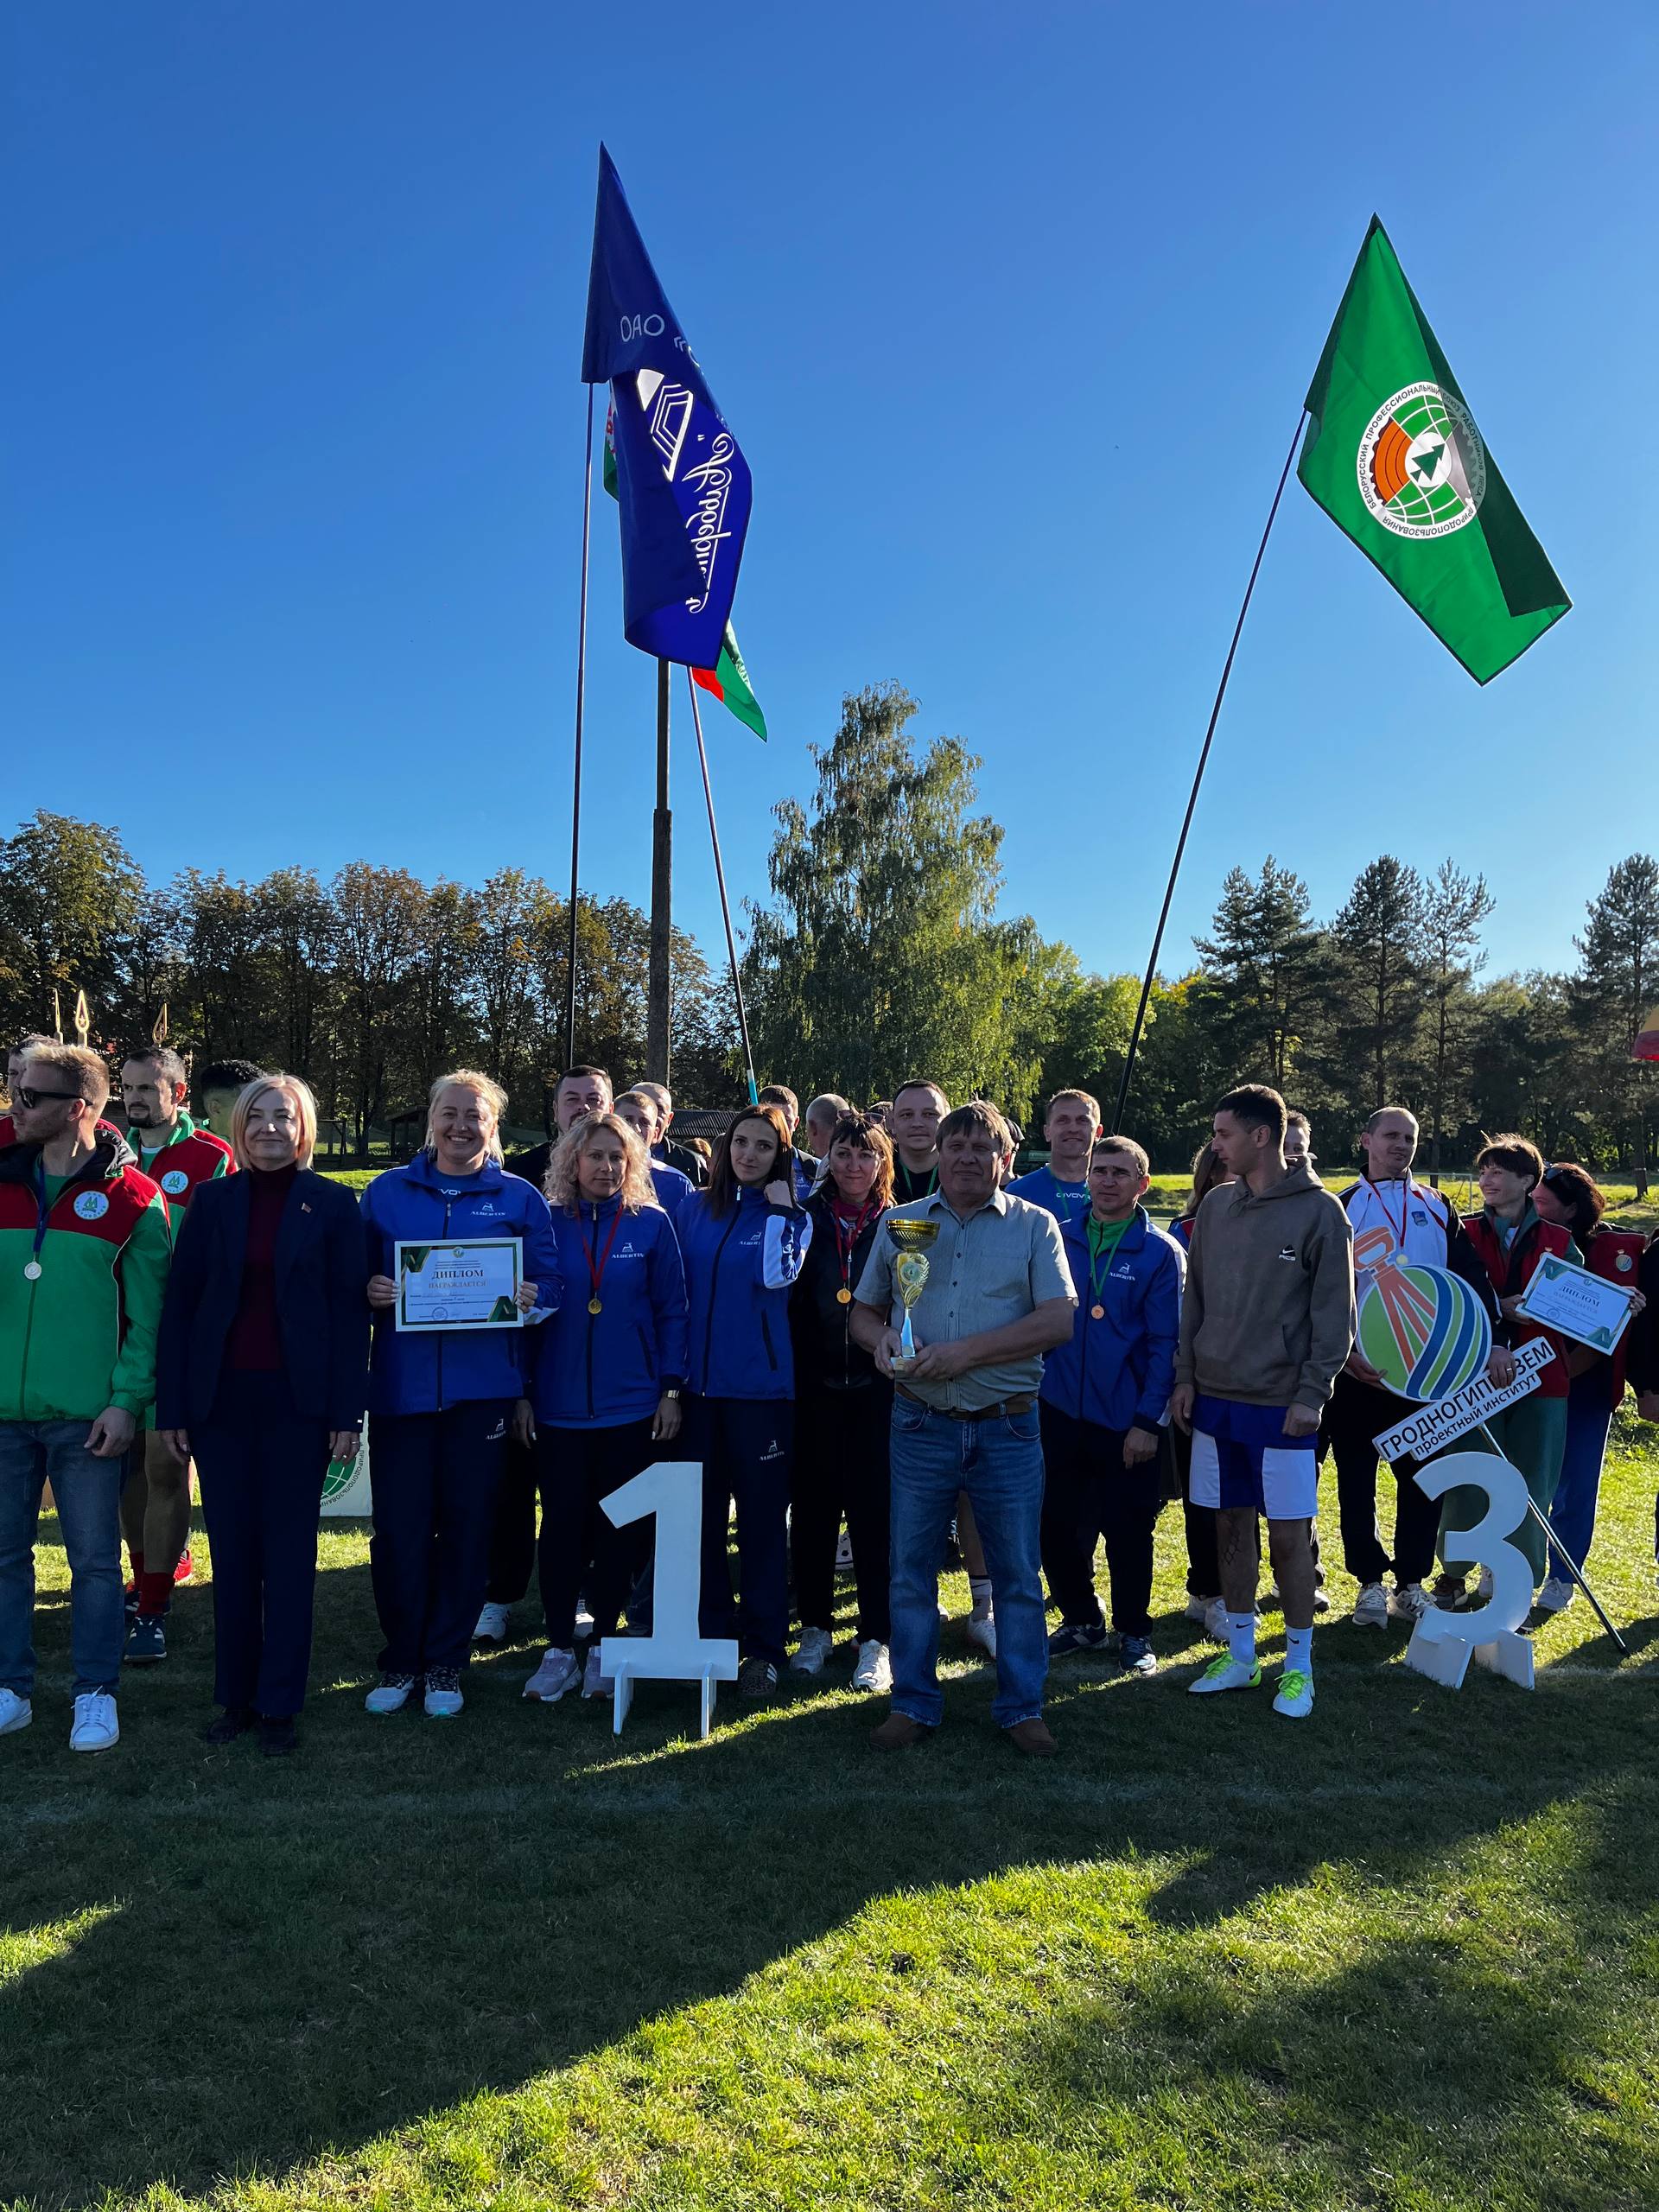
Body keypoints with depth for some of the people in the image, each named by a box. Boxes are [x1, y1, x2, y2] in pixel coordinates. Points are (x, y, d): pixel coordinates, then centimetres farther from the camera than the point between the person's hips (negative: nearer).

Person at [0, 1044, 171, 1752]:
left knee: (94, 1559, 6)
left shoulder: (132, 1198, -5)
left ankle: (95, 1695, 20)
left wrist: (126, 1401, -11)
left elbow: (147, 1314, -5)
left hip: (86, 1415, -4)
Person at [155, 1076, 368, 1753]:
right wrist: (171, 1408, -1)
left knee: (289, 1552, 5)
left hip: (297, 1401, -2)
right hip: (221, 1400, 2)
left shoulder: (332, 1203, -1)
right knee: (231, 1552, 10)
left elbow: (350, 1311, -3)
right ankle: (234, 1696, 22)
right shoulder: (212, 1200, 5)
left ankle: (280, 1704, 15)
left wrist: (347, 1412, -8)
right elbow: (178, 1305, 4)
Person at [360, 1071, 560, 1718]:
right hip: (402, 1382, 1)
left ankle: (445, 1663, 22)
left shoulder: (520, 1198, 6)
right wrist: (370, 1291, -11)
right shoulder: (387, 1191, 8)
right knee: (399, 1525, 1)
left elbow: (550, 1285, 6)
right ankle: (400, 1659, 21)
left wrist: (530, 1298, -15)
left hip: (482, 1387, 0)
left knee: (467, 1523, 6)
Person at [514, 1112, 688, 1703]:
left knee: (620, 1528, 9)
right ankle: (559, 1650, 20)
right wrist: (522, 1392, -2)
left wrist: (671, 1389, -4)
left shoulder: (650, 1224, -1)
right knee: (561, 1526, 6)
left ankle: (604, 1646, 25)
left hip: (631, 1406, 0)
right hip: (558, 1406, 0)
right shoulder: (547, 1224, 0)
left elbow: (672, 1311, 0)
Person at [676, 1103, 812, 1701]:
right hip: (698, 1382, 3)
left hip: (761, 1385, -3)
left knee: (762, 1515, 3)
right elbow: (673, 1285, 11)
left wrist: (777, 1209, -10)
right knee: (701, 1512, 9)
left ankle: (764, 1646, 14)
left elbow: (777, 1274, -17)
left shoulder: (790, 1216, 1)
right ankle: (709, 1630, 24)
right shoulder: (694, 1210, 9)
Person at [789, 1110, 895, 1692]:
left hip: (877, 1387, -1)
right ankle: (815, 1627, 25)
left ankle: (876, 1640, 14)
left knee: (874, 1510, 2)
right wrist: (788, 1374, -8)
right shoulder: (806, 1219, 3)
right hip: (815, 1386, 1)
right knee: (812, 1507, 9)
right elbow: (785, 1301, 0)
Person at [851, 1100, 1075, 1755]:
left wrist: (966, 1353, -17)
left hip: (1007, 1427, -1)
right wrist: (882, 1340, -11)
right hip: (921, 1424, 2)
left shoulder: (1034, 1226, 0)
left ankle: (1021, 1707, 24)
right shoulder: (899, 1224, 8)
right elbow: (863, 1311, 12)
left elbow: (1057, 1322, -10)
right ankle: (913, 1703, 25)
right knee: (910, 1572, 9)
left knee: (1018, 1573, 8)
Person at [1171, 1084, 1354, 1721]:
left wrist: (1312, 1394, -12)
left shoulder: (1319, 1211, -8)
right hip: (1215, 1398, 5)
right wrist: (1185, 1375, 5)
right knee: (1231, 1527, 13)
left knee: (1289, 1535, 3)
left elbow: (1334, 1314, -8)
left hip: (1281, 1404, -5)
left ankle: (1298, 1665, 19)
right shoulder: (1217, 1205, 6)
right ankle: (1240, 1654, 27)